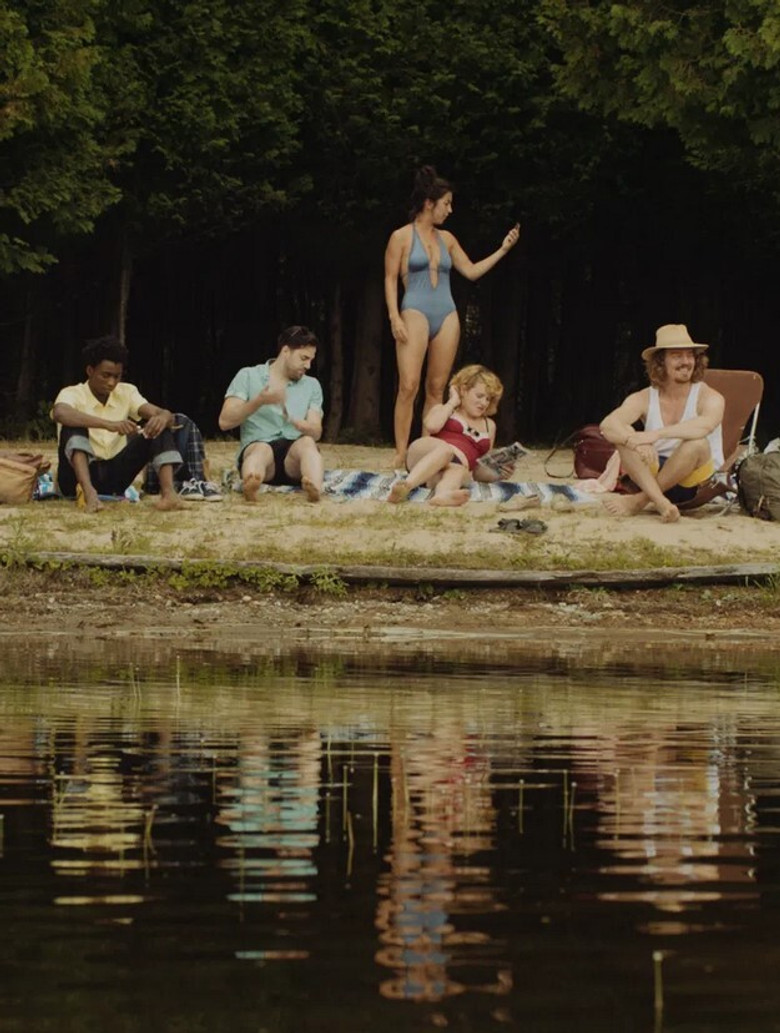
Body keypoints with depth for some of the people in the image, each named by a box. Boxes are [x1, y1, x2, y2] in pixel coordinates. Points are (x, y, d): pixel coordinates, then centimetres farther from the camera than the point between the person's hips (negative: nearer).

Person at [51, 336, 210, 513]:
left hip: (114, 476, 4)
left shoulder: (126, 393, 3)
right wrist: (108, 424, -49)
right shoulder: (72, 394, -11)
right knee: (74, 426, -31)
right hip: (79, 476, -4)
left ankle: (168, 492, -34)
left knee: (158, 427, -12)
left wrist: (163, 418, -37)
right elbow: (60, 414, -37)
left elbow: (168, 416, -10)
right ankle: (88, 492, -52)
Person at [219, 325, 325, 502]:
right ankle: (250, 487, -75)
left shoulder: (312, 386, 17)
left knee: (307, 442, -33)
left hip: (293, 461, 2)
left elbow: (316, 433, 5)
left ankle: (315, 490, -67)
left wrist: (294, 421, -18)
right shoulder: (248, 377, 9)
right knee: (261, 449, -38)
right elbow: (225, 422, -1)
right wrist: (259, 401, -14)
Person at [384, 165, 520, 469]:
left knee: (436, 389, 3)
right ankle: (401, 453, -14)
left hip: (446, 315, 6)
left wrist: (502, 250, 13)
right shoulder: (402, 237, 1)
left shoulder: (446, 239, 16)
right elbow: (390, 279, -1)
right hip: (416, 312, -6)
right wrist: (394, 317, -12)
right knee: (408, 386, -14)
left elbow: (471, 271, 19)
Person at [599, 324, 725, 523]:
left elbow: (704, 426, -33)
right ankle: (661, 502, -38)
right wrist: (634, 441, -39)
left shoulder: (709, 398, -9)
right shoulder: (644, 399, 0)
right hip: (651, 477, 2)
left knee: (697, 442, -33)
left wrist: (656, 434, -43)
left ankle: (639, 501, -22)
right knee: (623, 435, -21)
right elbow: (608, 424, -18)